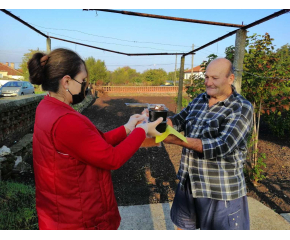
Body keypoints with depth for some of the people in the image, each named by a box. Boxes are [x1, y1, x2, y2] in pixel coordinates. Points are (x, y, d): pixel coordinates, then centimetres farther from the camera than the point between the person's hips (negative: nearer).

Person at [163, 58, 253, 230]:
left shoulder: (242, 108, -15)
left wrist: (178, 140, -33)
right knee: (183, 226, 24)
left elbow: (222, 146, -26)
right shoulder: (199, 100, 3)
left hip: (221, 191, -5)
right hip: (189, 183, 6)